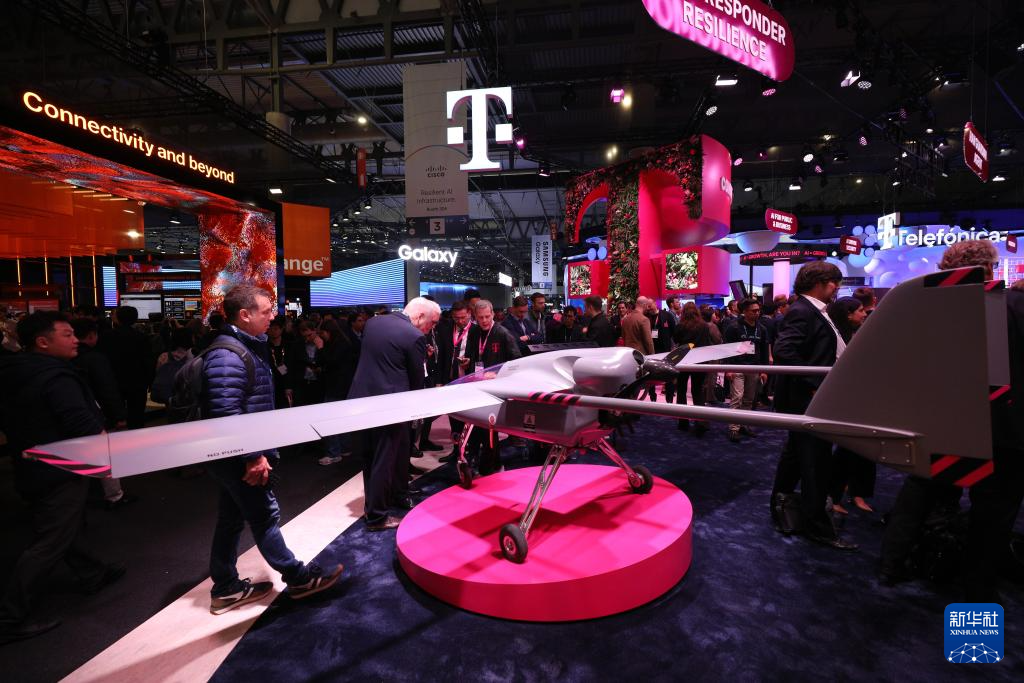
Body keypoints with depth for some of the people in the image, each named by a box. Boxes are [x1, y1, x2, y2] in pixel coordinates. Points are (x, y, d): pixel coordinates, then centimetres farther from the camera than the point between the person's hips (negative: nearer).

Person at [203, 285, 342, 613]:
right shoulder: (227, 356, -23)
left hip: (237, 456, 10)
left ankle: (225, 588, 32)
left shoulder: (247, 347, 11)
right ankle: (298, 578, 19)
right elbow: (227, 414, -29)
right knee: (265, 516, 4)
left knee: (232, 519, 18)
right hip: (237, 457, -10)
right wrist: (253, 456, -24)